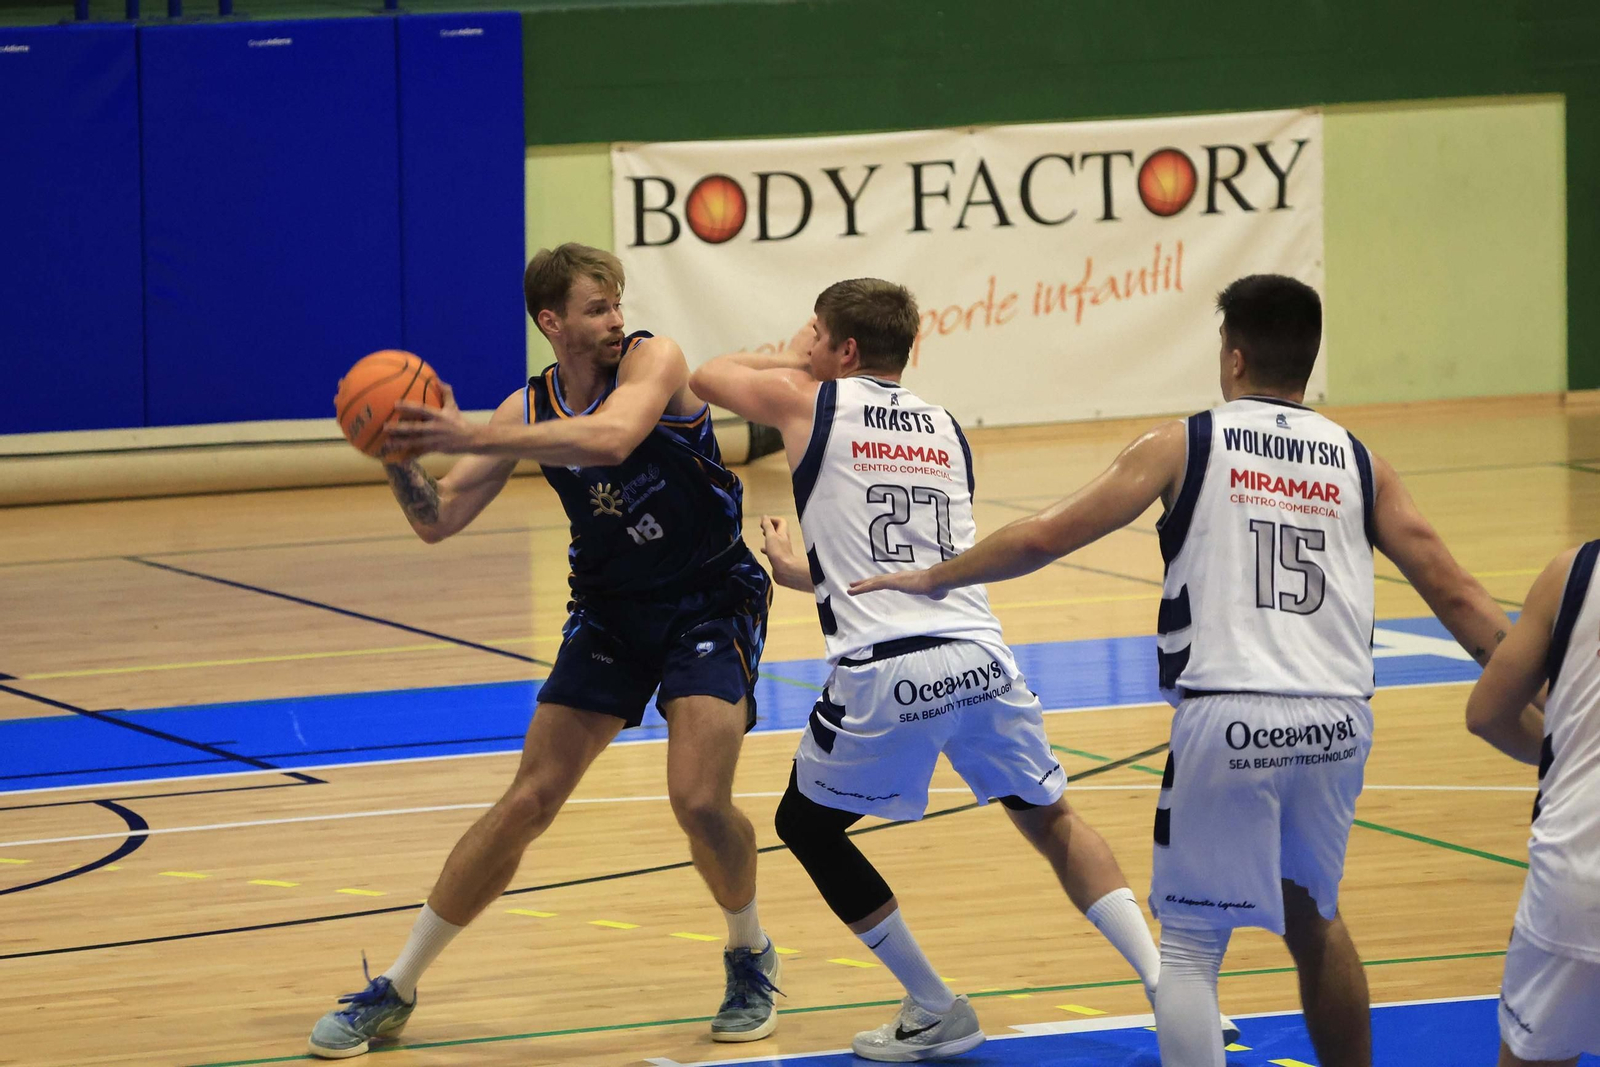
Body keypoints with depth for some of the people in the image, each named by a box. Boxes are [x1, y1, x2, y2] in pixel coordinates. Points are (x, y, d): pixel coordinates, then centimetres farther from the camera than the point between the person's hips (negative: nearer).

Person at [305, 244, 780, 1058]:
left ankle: (750, 958, 11)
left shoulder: (653, 361, -17)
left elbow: (611, 438, -39)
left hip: (710, 603, -4)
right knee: (529, 801, -1)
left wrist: (473, 438, -43)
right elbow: (438, 521, -4)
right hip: (611, 613, 4)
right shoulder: (528, 411, -4)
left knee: (699, 800, -19)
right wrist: (397, 455, -24)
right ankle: (395, 991, 6)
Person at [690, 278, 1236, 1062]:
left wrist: (790, 358, 39)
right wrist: (802, 571, 44)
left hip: (885, 674, -5)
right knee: (1050, 818, 22)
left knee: (807, 827, 18)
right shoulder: (944, 429, 21)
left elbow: (707, 376, 24)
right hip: (980, 659, 5)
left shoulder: (808, 402, 5)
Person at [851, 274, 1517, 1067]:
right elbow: (1454, 594, 10)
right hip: (1338, 724, 4)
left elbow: (1046, 536, 0)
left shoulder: (1185, 445, 4)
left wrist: (934, 579, 13)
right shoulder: (1357, 463, 13)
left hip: (1226, 720, -4)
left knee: (1189, 943, 7)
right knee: (1313, 920, 25)